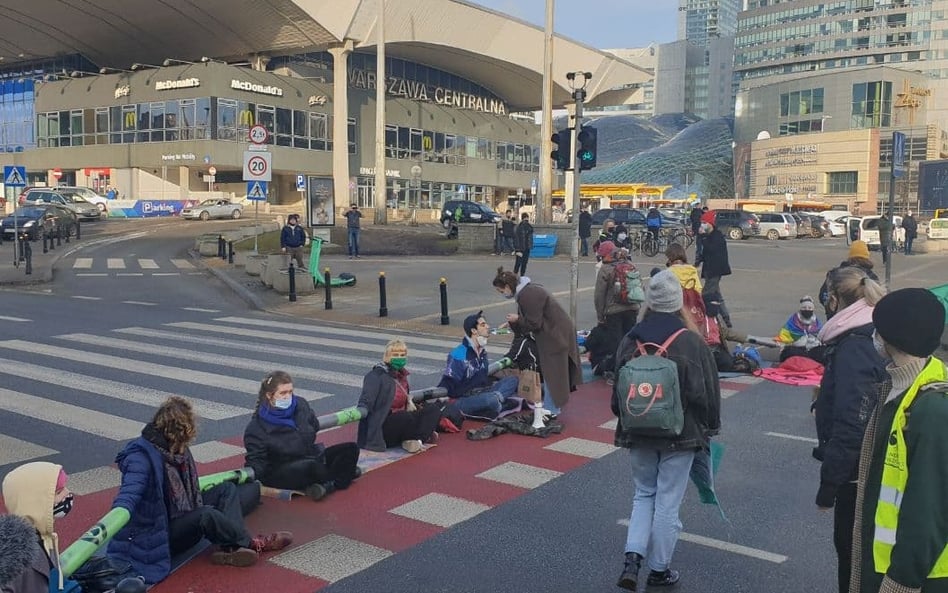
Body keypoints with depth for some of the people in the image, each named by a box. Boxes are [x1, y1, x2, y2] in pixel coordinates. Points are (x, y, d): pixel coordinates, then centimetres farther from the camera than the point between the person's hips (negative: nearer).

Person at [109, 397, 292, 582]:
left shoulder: (176, 447, -1)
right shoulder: (142, 457, -25)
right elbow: (129, 494, -41)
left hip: (182, 520, 9)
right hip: (157, 535, -9)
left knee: (226, 489, 2)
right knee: (206, 514, -32)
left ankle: (231, 547, -19)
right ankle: (251, 544, -10)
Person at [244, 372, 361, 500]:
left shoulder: (300, 404, 1)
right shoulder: (256, 427, -14)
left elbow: (314, 426, 20)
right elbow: (256, 459, -14)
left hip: (312, 457, 6)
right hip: (280, 474, -6)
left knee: (351, 448, -5)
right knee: (310, 466, -37)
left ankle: (327, 485, -21)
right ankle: (345, 472, -8)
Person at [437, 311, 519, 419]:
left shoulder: (482, 351, 15)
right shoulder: (458, 355, -13)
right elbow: (447, 384, -16)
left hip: (481, 395, 9)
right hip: (462, 401, -9)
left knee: (512, 380, -1)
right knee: (491, 400, -37)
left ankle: (497, 396, -24)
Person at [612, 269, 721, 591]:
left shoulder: (630, 341, -3)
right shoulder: (693, 342, -13)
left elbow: (618, 390, 6)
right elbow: (708, 392, -8)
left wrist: (626, 423, 21)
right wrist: (710, 428, 8)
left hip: (638, 432, 3)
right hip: (680, 434, -3)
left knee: (644, 494, 18)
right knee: (668, 501, 8)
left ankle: (633, 559, 5)